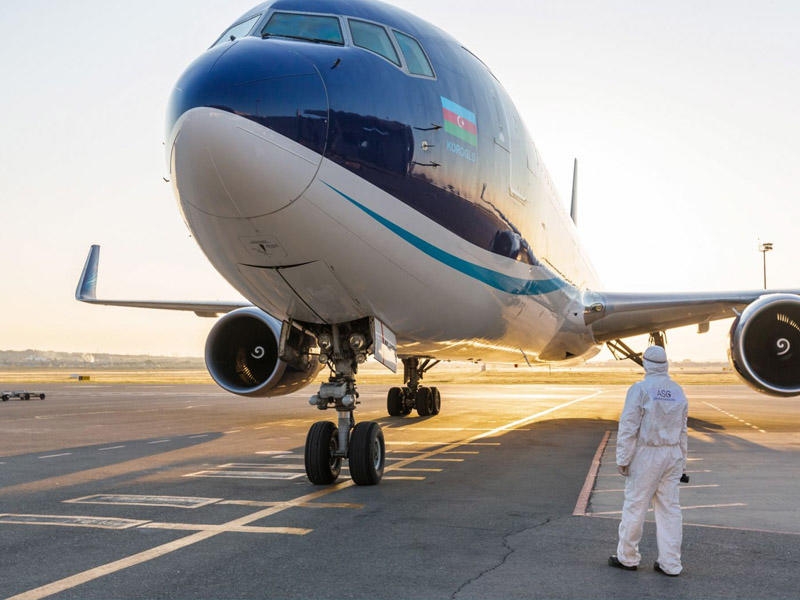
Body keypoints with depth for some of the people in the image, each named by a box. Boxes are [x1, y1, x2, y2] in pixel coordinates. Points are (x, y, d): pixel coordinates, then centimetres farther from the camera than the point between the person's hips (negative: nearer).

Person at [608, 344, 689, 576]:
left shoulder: (640, 389, -12)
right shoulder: (678, 391, 7)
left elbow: (628, 427, -14)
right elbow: (682, 430, 10)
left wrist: (623, 459, -8)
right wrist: (682, 461, 16)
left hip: (646, 455, -6)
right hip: (672, 455, 6)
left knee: (635, 505, 4)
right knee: (669, 507, 8)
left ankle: (627, 557, 14)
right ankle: (670, 563, 10)